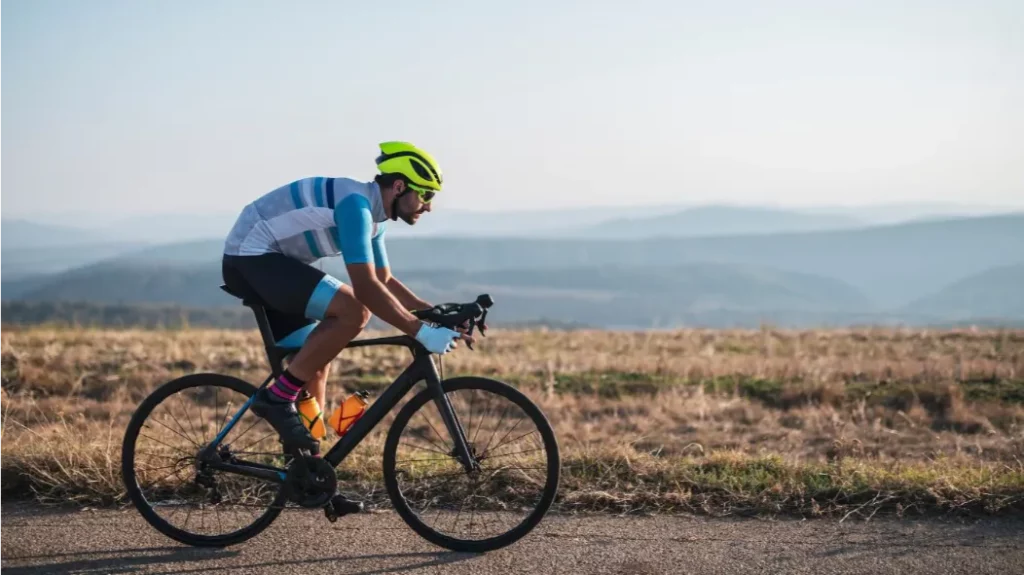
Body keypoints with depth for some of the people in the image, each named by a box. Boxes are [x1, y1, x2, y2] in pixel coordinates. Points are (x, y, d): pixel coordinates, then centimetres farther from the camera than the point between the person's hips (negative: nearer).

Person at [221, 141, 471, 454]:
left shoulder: (371, 213, 11)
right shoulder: (356, 203, -21)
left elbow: (385, 282, 20)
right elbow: (366, 288, -28)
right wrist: (421, 331, -27)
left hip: (251, 261, 10)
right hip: (252, 257, -10)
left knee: (316, 363, 10)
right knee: (353, 312, -23)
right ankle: (277, 397, -15)